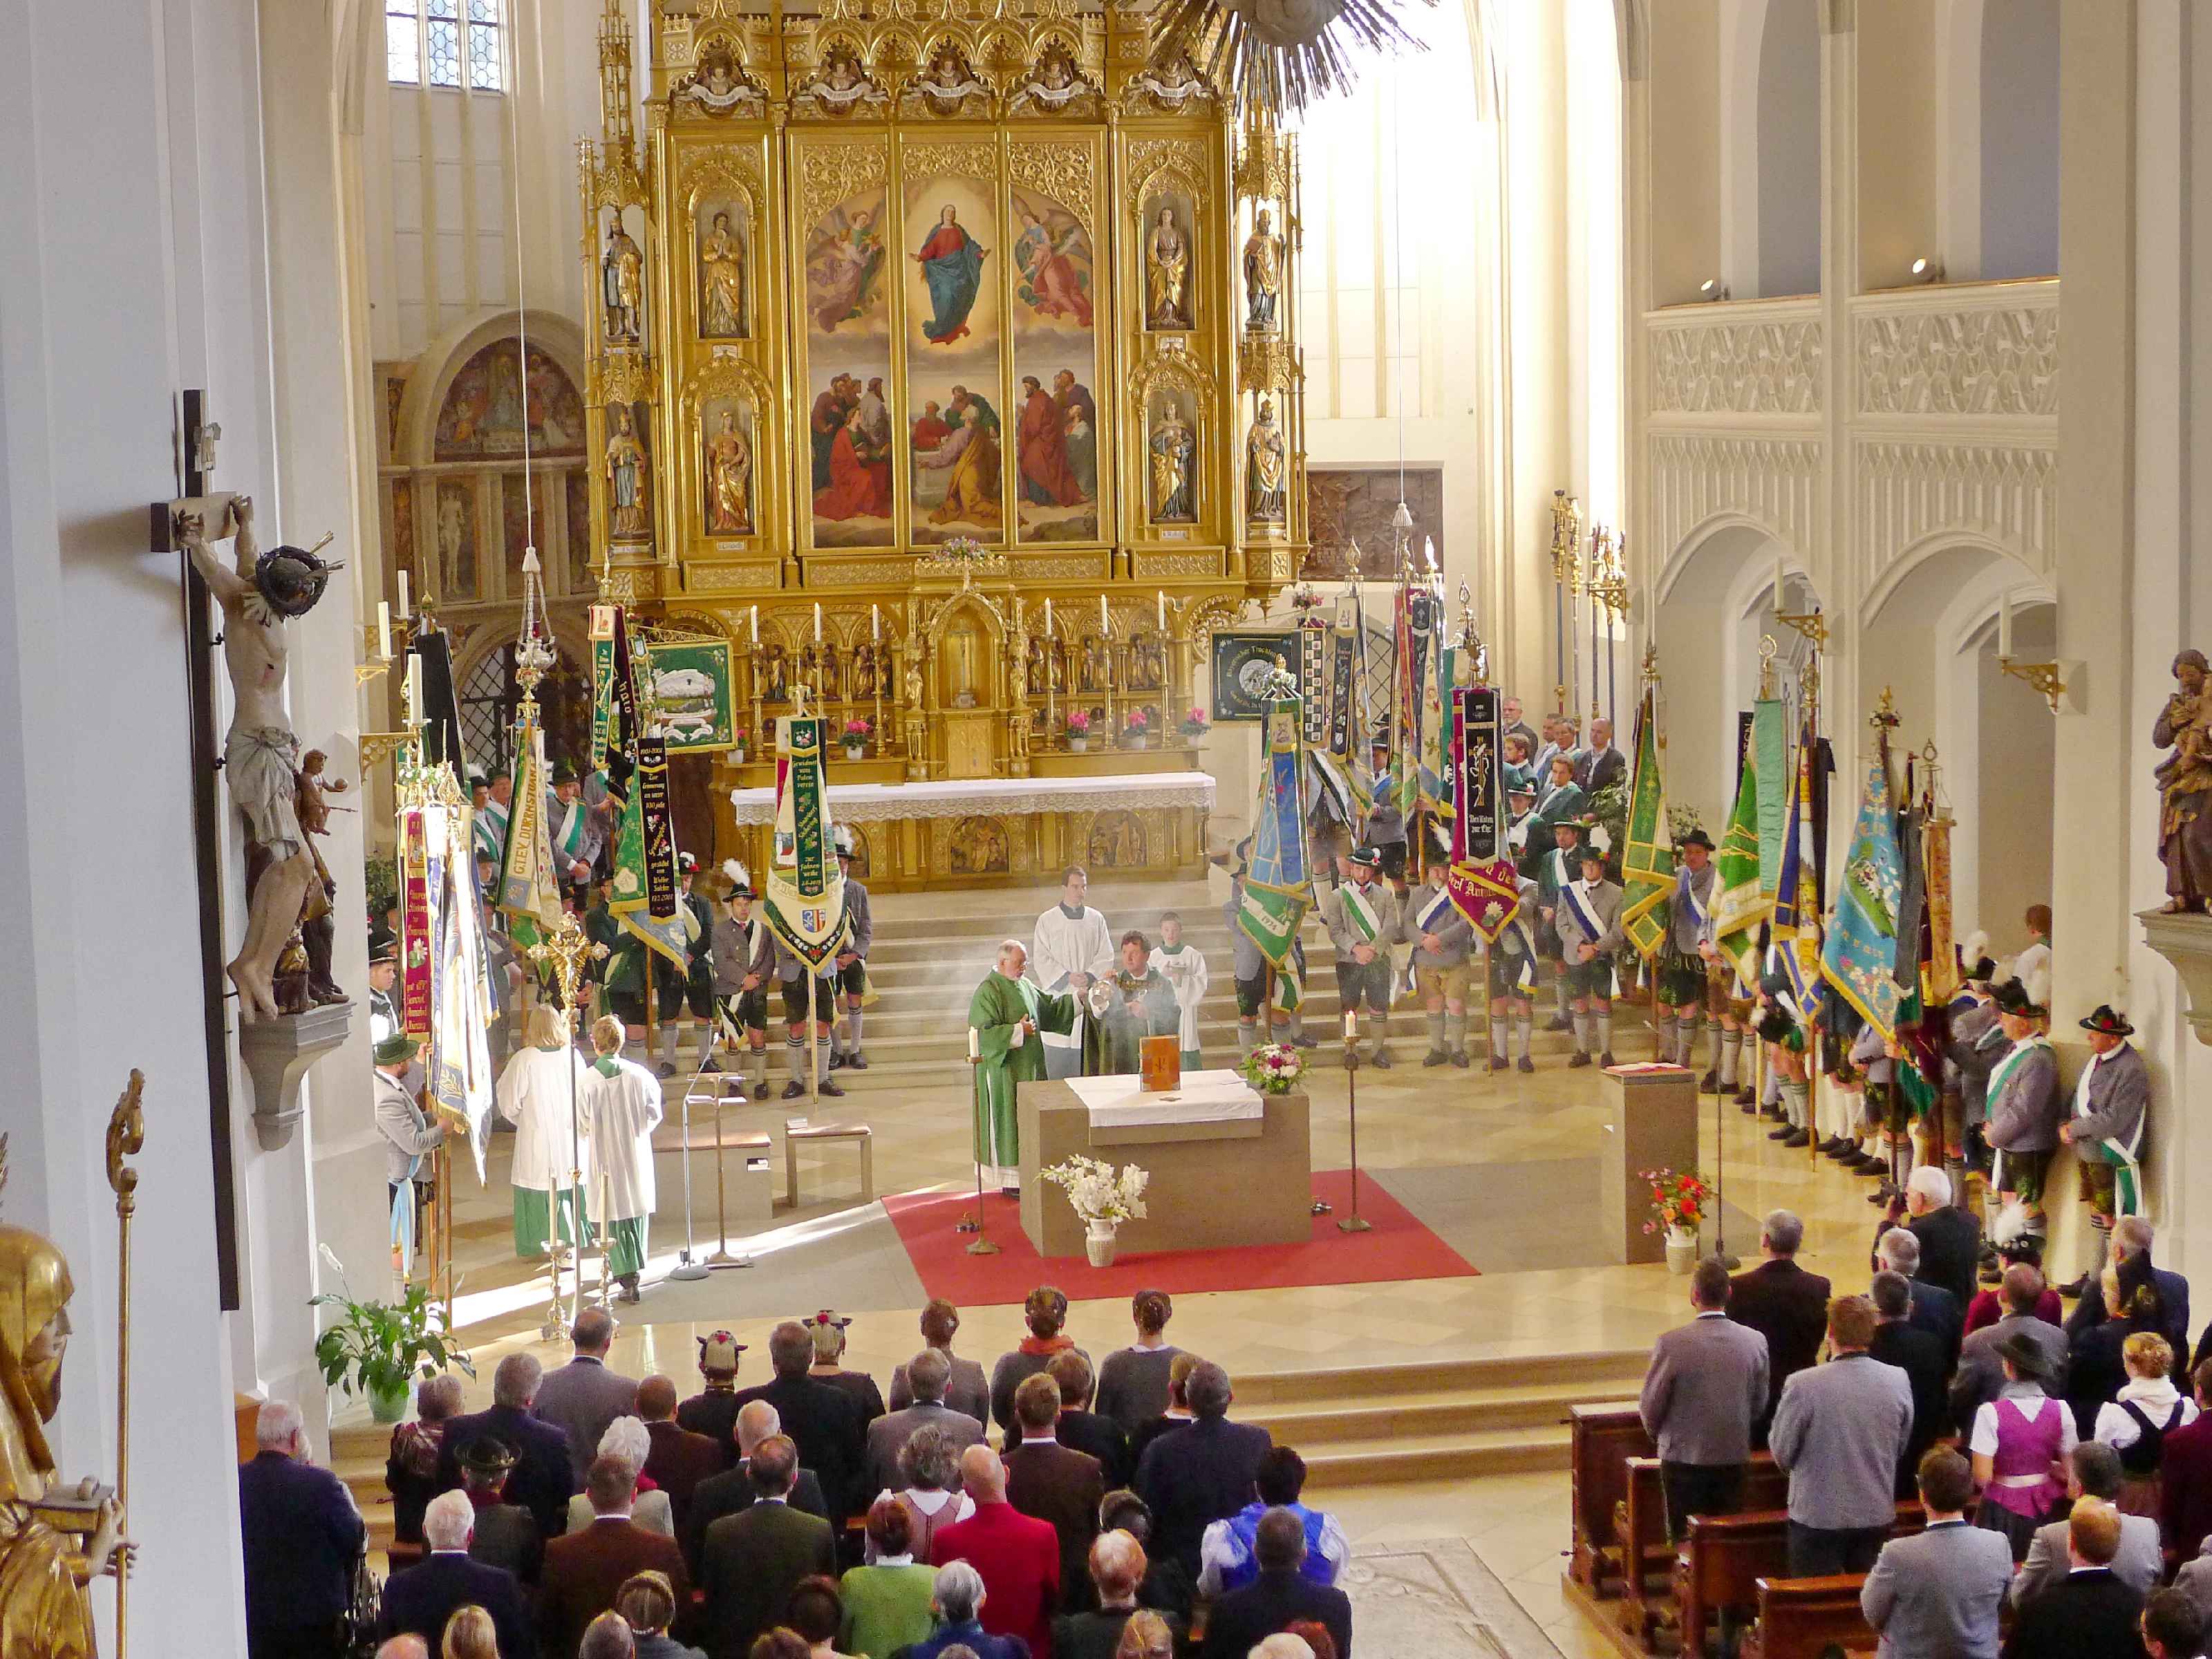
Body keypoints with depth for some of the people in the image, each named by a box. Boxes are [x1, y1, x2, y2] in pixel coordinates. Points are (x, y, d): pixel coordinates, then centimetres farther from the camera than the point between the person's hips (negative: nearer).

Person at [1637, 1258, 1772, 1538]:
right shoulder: (1756, 1341, -7)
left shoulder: (1672, 1344, -18)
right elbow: (1759, 1405, 5)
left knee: (1684, 1539, 7)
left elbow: (1650, 1405, -8)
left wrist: (1658, 1435, 13)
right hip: (1735, 1459, 3)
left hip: (1684, 1459, -3)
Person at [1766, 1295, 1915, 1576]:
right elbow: (1900, 1449, 7)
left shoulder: (1803, 1385, -19)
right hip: (1878, 1516, 4)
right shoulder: (1898, 1380, -7)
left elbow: (1782, 1454, -7)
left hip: (1818, 1517, -4)